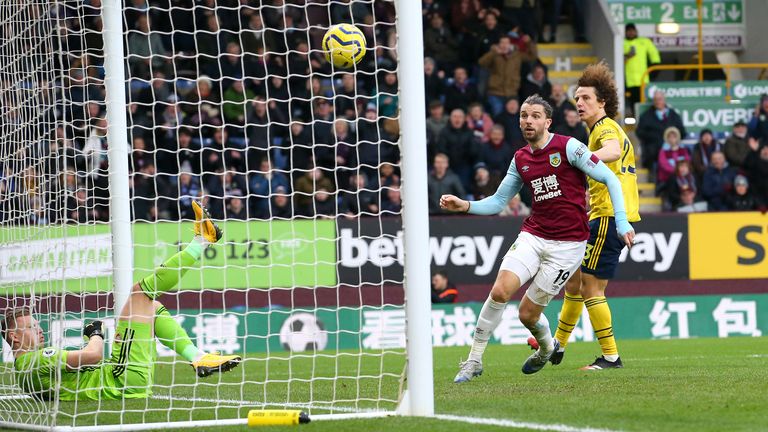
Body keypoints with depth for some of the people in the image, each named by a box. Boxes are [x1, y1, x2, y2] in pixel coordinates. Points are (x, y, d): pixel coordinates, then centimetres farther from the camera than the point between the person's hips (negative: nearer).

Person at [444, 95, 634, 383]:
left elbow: (610, 179, -6)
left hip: (567, 244, -4)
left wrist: (621, 221, -13)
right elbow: (498, 202, 17)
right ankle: (474, 360, -5)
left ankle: (546, 348, 32)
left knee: (528, 313, -4)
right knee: (500, 291, -18)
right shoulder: (520, 160, 9)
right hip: (532, 237, 4)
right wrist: (466, 206, -1)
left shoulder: (568, 147, -8)